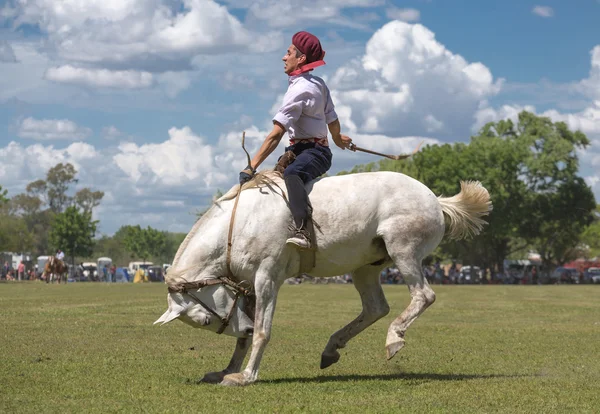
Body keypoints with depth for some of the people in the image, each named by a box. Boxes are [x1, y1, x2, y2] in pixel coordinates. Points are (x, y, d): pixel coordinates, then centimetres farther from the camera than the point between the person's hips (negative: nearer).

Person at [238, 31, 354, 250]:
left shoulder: (299, 89, -15)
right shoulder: (319, 84, 12)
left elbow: (275, 135, -21)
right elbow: (332, 120, 25)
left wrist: (251, 167, -22)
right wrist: (338, 138, 50)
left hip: (312, 152, -11)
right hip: (318, 148, 11)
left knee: (291, 173, -40)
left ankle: (301, 231, -59)